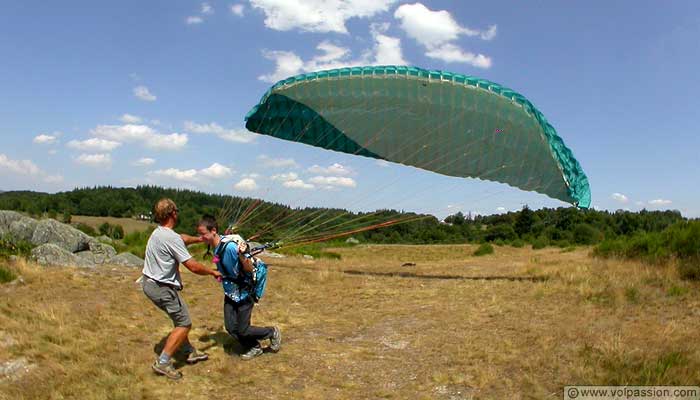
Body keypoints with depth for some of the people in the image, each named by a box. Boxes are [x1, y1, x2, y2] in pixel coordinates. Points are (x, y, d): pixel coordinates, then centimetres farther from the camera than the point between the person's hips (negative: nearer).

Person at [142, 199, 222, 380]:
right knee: (184, 324, -2)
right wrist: (213, 272, -8)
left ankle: (190, 352, 32)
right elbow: (193, 266, -22)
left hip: (149, 283, 10)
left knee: (180, 317, 22)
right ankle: (163, 363, -1)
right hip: (162, 288, -10)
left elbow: (183, 238, 27)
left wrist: (200, 239, 30)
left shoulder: (158, 232, 6)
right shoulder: (172, 238, -24)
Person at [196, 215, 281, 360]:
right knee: (231, 328, 5)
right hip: (230, 294, 7)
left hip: (243, 294, -7)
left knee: (243, 330, 1)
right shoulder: (215, 247, -3)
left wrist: (242, 255, -42)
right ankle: (254, 348, 28)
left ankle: (273, 333, 25)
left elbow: (249, 268, -26)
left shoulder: (230, 246, -29)